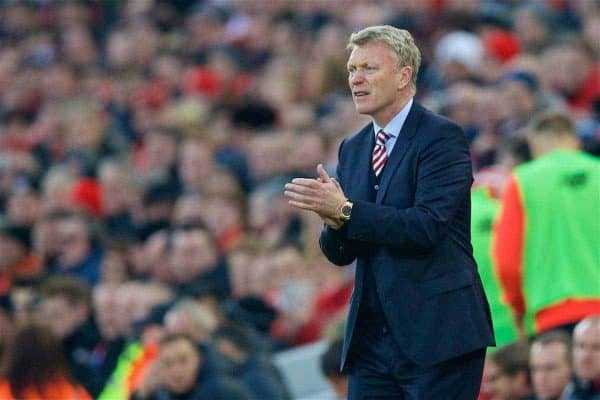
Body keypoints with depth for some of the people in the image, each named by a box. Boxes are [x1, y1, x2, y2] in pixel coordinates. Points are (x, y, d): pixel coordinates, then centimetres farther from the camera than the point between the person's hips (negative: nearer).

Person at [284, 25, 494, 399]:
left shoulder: (442, 137, -7)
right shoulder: (353, 148, 14)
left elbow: (427, 227, -20)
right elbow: (340, 254, 12)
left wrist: (345, 210, -22)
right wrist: (333, 220, -10)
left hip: (436, 335, -7)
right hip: (371, 337, 7)